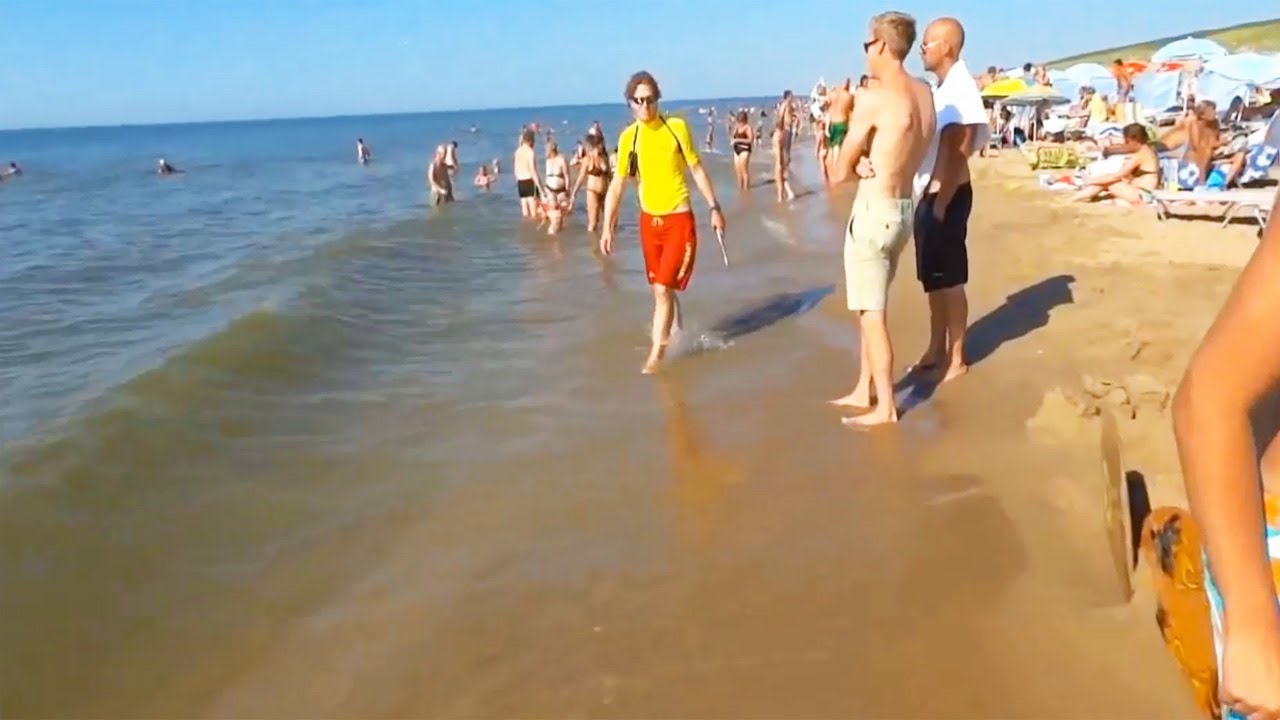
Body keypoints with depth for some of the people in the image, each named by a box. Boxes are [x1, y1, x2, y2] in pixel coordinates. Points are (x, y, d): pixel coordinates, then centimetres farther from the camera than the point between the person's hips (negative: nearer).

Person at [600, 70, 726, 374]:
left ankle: (656, 354, -3)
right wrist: (607, 227, 1)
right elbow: (617, 184, 4)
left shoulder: (677, 127, -7)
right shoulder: (627, 137, 0)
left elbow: (697, 169, 2)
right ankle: (675, 332, 35)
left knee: (663, 288, -9)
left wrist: (714, 207, 2)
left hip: (679, 221, -4)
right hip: (649, 221, 4)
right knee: (660, 289, 14)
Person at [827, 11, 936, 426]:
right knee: (870, 308, 19)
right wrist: (868, 162, -9)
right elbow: (900, 153, 9)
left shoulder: (872, 98, -17)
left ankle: (885, 408, 9)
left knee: (871, 313, 1)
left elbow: (839, 174, -11)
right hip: (903, 208, 8)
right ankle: (864, 391, 29)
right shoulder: (924, 94, 6)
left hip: (874, 212, -8)